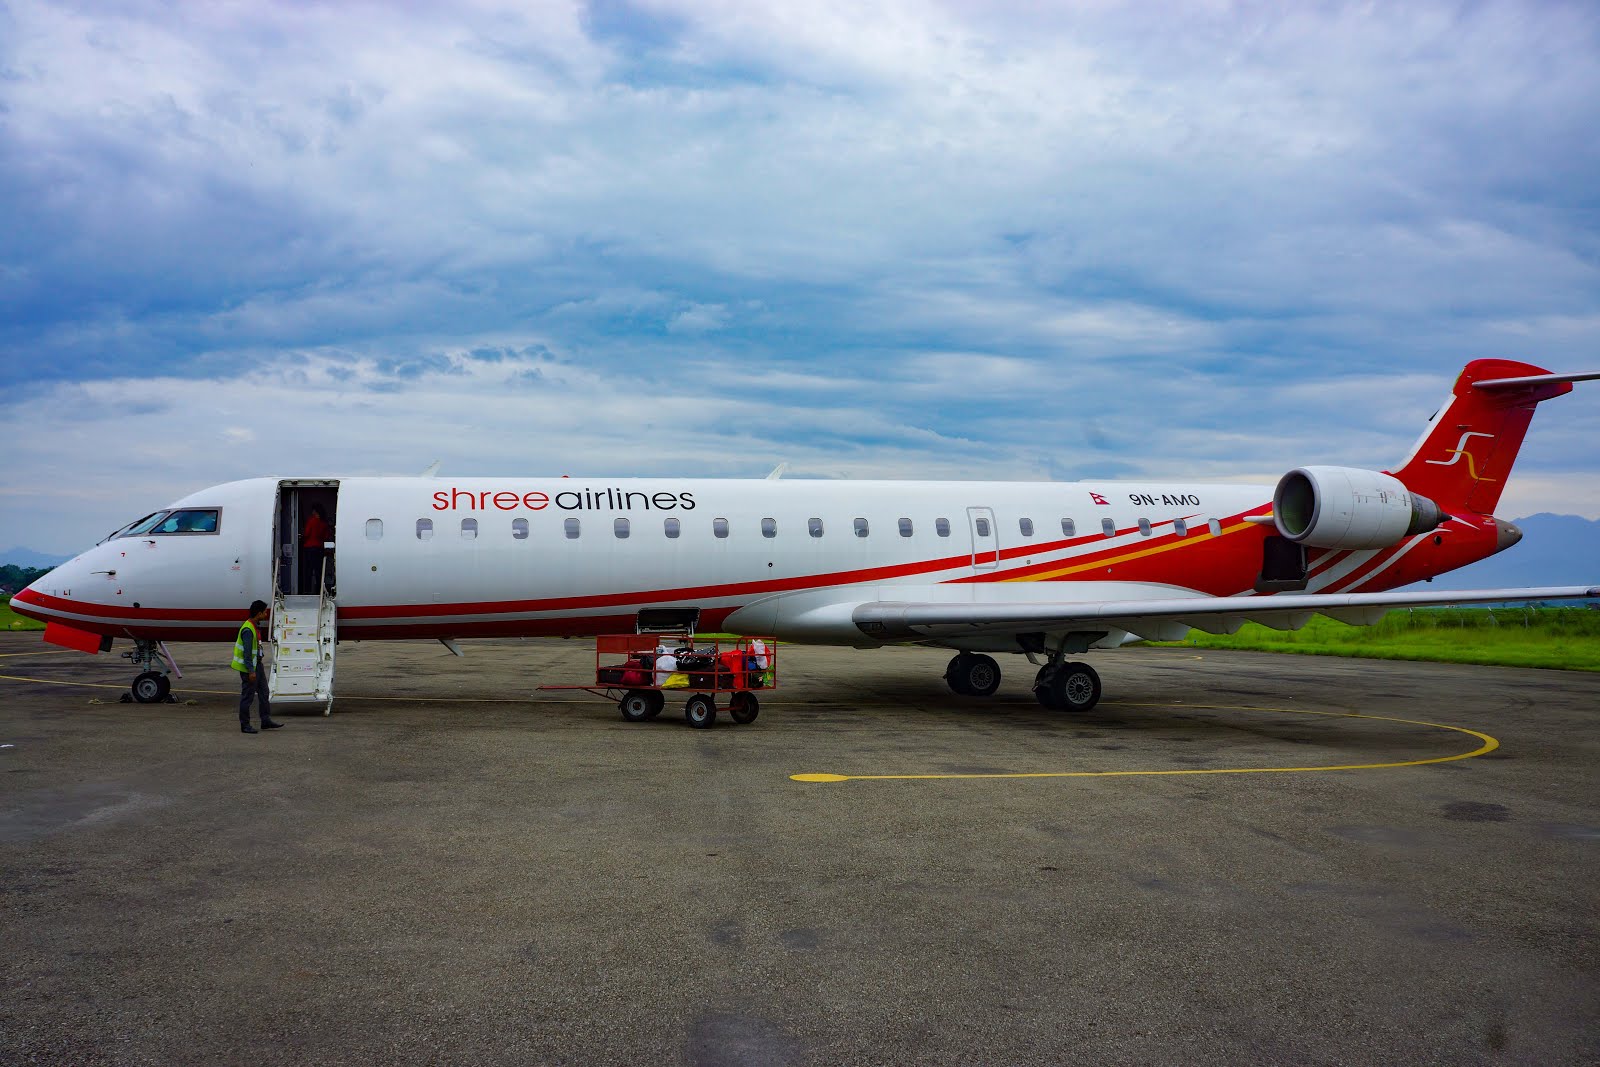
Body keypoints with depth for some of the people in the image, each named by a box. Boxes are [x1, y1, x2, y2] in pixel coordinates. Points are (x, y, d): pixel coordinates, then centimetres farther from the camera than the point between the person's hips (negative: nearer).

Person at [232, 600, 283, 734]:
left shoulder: (256, 626, 9)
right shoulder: (248, 630, -22)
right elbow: (247, 652, -24)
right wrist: (251, 671, -24)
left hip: (256, 664, 10)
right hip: (248, 667, -10)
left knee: (263, 692, 12)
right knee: (247, 696, -2)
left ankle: (266, 720, 18)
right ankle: (245, 725, 6)